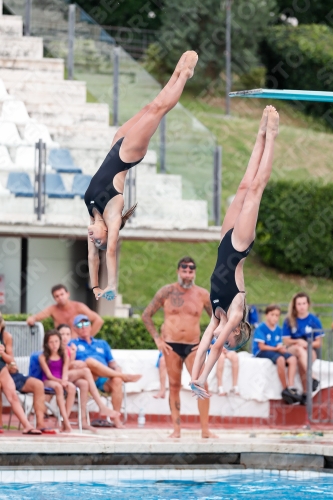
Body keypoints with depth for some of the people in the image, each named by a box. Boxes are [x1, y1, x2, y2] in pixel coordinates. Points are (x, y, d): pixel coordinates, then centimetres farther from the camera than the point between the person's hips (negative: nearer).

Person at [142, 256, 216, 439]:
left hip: (193, 346, 0)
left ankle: (205, 429, -7)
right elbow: (146, 315, 6)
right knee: (174, 386, 1)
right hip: (171, 345, 0)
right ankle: (176, 429, 5)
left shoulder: (202, 295, 5)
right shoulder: (167, 292, 2)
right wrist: (157, 339, -2)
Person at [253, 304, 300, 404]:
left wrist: (281, 348, -15)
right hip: (261, 353, -7)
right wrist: (276, 348, -18)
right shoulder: (261, 328, -8)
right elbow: (261, 346, -12)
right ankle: (285, 389, -24)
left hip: (276, 351, 7)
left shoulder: (278, 330, 12)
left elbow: (279, 345, 9)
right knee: (280, 359, -35)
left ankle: (291, 388, -28)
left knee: (292, 359, -19)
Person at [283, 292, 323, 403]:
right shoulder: (289, 321, 5)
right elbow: (286, 341, 3)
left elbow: (318, 343, 2)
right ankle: (313, 380, -49)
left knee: (301, 361, -35)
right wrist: (297, 342, -16)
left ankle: (305, 392, -37)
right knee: (300, 349, -36)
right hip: (292, 350, 0)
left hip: (310, 351, 0)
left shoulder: (314, 320, 2)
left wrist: (307, 344, -17)